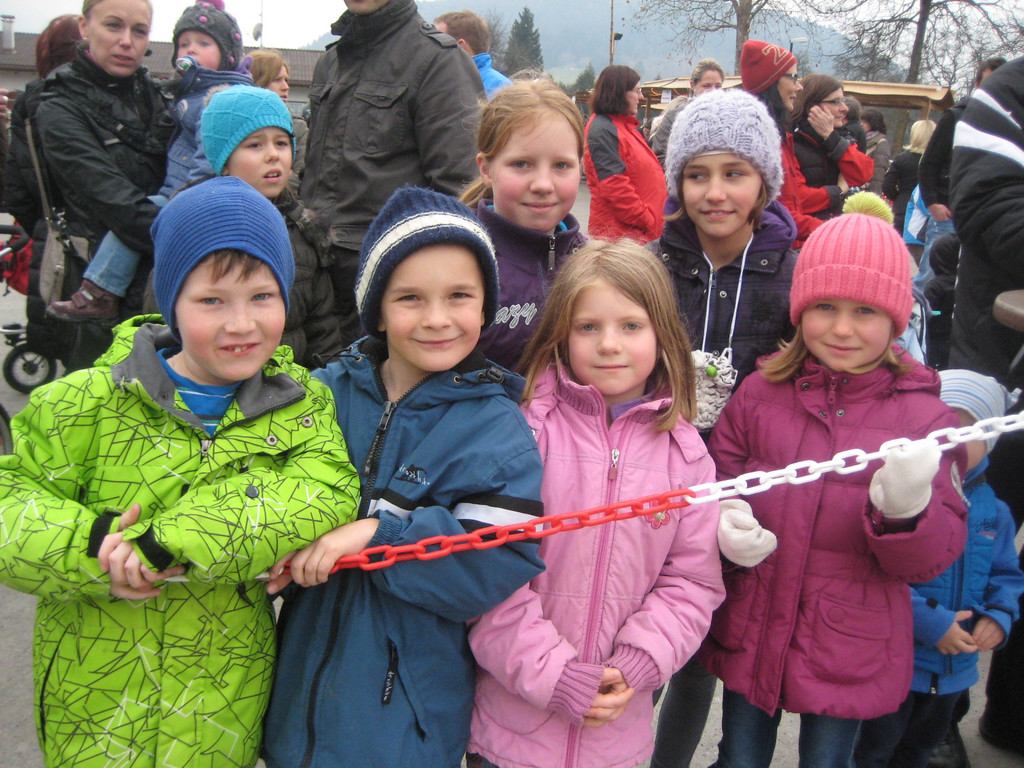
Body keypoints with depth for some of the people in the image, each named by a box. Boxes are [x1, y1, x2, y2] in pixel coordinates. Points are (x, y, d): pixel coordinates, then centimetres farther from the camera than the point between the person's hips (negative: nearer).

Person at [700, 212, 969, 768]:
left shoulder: (925, 416, -8)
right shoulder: (760, 392, -4)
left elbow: (932, 560, -9)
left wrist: (906, 508, -30)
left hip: (849, 651, -1)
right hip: (748, 633, 2)